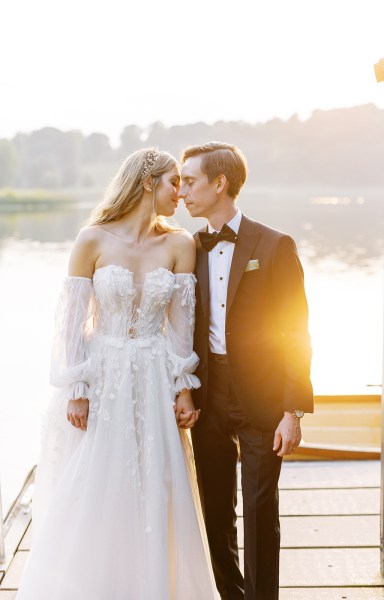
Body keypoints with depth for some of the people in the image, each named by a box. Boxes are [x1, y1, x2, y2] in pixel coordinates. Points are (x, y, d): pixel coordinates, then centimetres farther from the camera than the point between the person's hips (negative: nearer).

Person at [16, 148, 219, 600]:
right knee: (90, 501, 5)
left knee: (154, 501, 7)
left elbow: (180, 323, 2)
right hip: (101, 381, -2)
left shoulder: (179, 245, 0)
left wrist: (183, 390, -2)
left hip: (154, 386, 2)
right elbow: (73, 319, -5)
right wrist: (75, 392, -8)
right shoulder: (93, 240, -7)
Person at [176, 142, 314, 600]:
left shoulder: (274, 246, -7)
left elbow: (296, 333, -8)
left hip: (261, 401, -4)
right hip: (209, 399, 5)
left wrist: (293, 411, -12)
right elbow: (187, 328, 12)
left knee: (260, 510, 2)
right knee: (216, 509, 13)